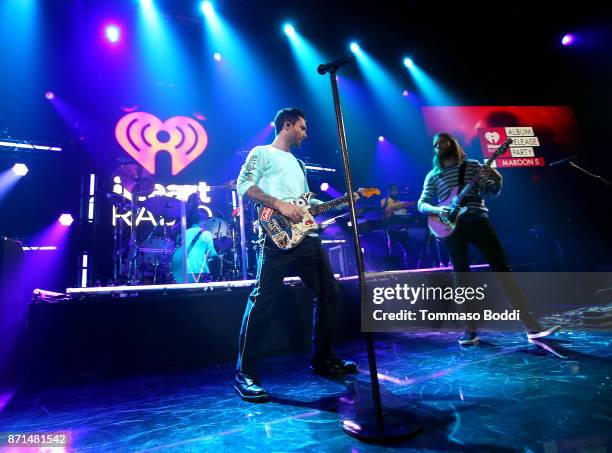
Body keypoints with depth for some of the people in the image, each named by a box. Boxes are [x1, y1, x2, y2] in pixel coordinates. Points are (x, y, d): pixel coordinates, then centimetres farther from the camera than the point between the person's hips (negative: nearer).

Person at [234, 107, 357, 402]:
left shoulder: (298, 163, 31)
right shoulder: (262, 153, 7)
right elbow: (244, 185, -8)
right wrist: (280, 205, -17)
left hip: (306, 237, 9)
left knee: (328, 292, 10)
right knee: (262, 300, -11)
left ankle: (322, 358, 25)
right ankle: (245, 374, -1)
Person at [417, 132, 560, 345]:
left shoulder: (473, 165, 12)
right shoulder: (433, 176, 14)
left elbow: (492, 192, 5)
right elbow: (421, 203, 7)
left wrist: (497, 180, -17)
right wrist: (436, 210, -14)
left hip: (478, 221, 0)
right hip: (451, 227, 1)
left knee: (503, 268, -6)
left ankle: (532, 326, -3)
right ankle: (471, 330, 9)